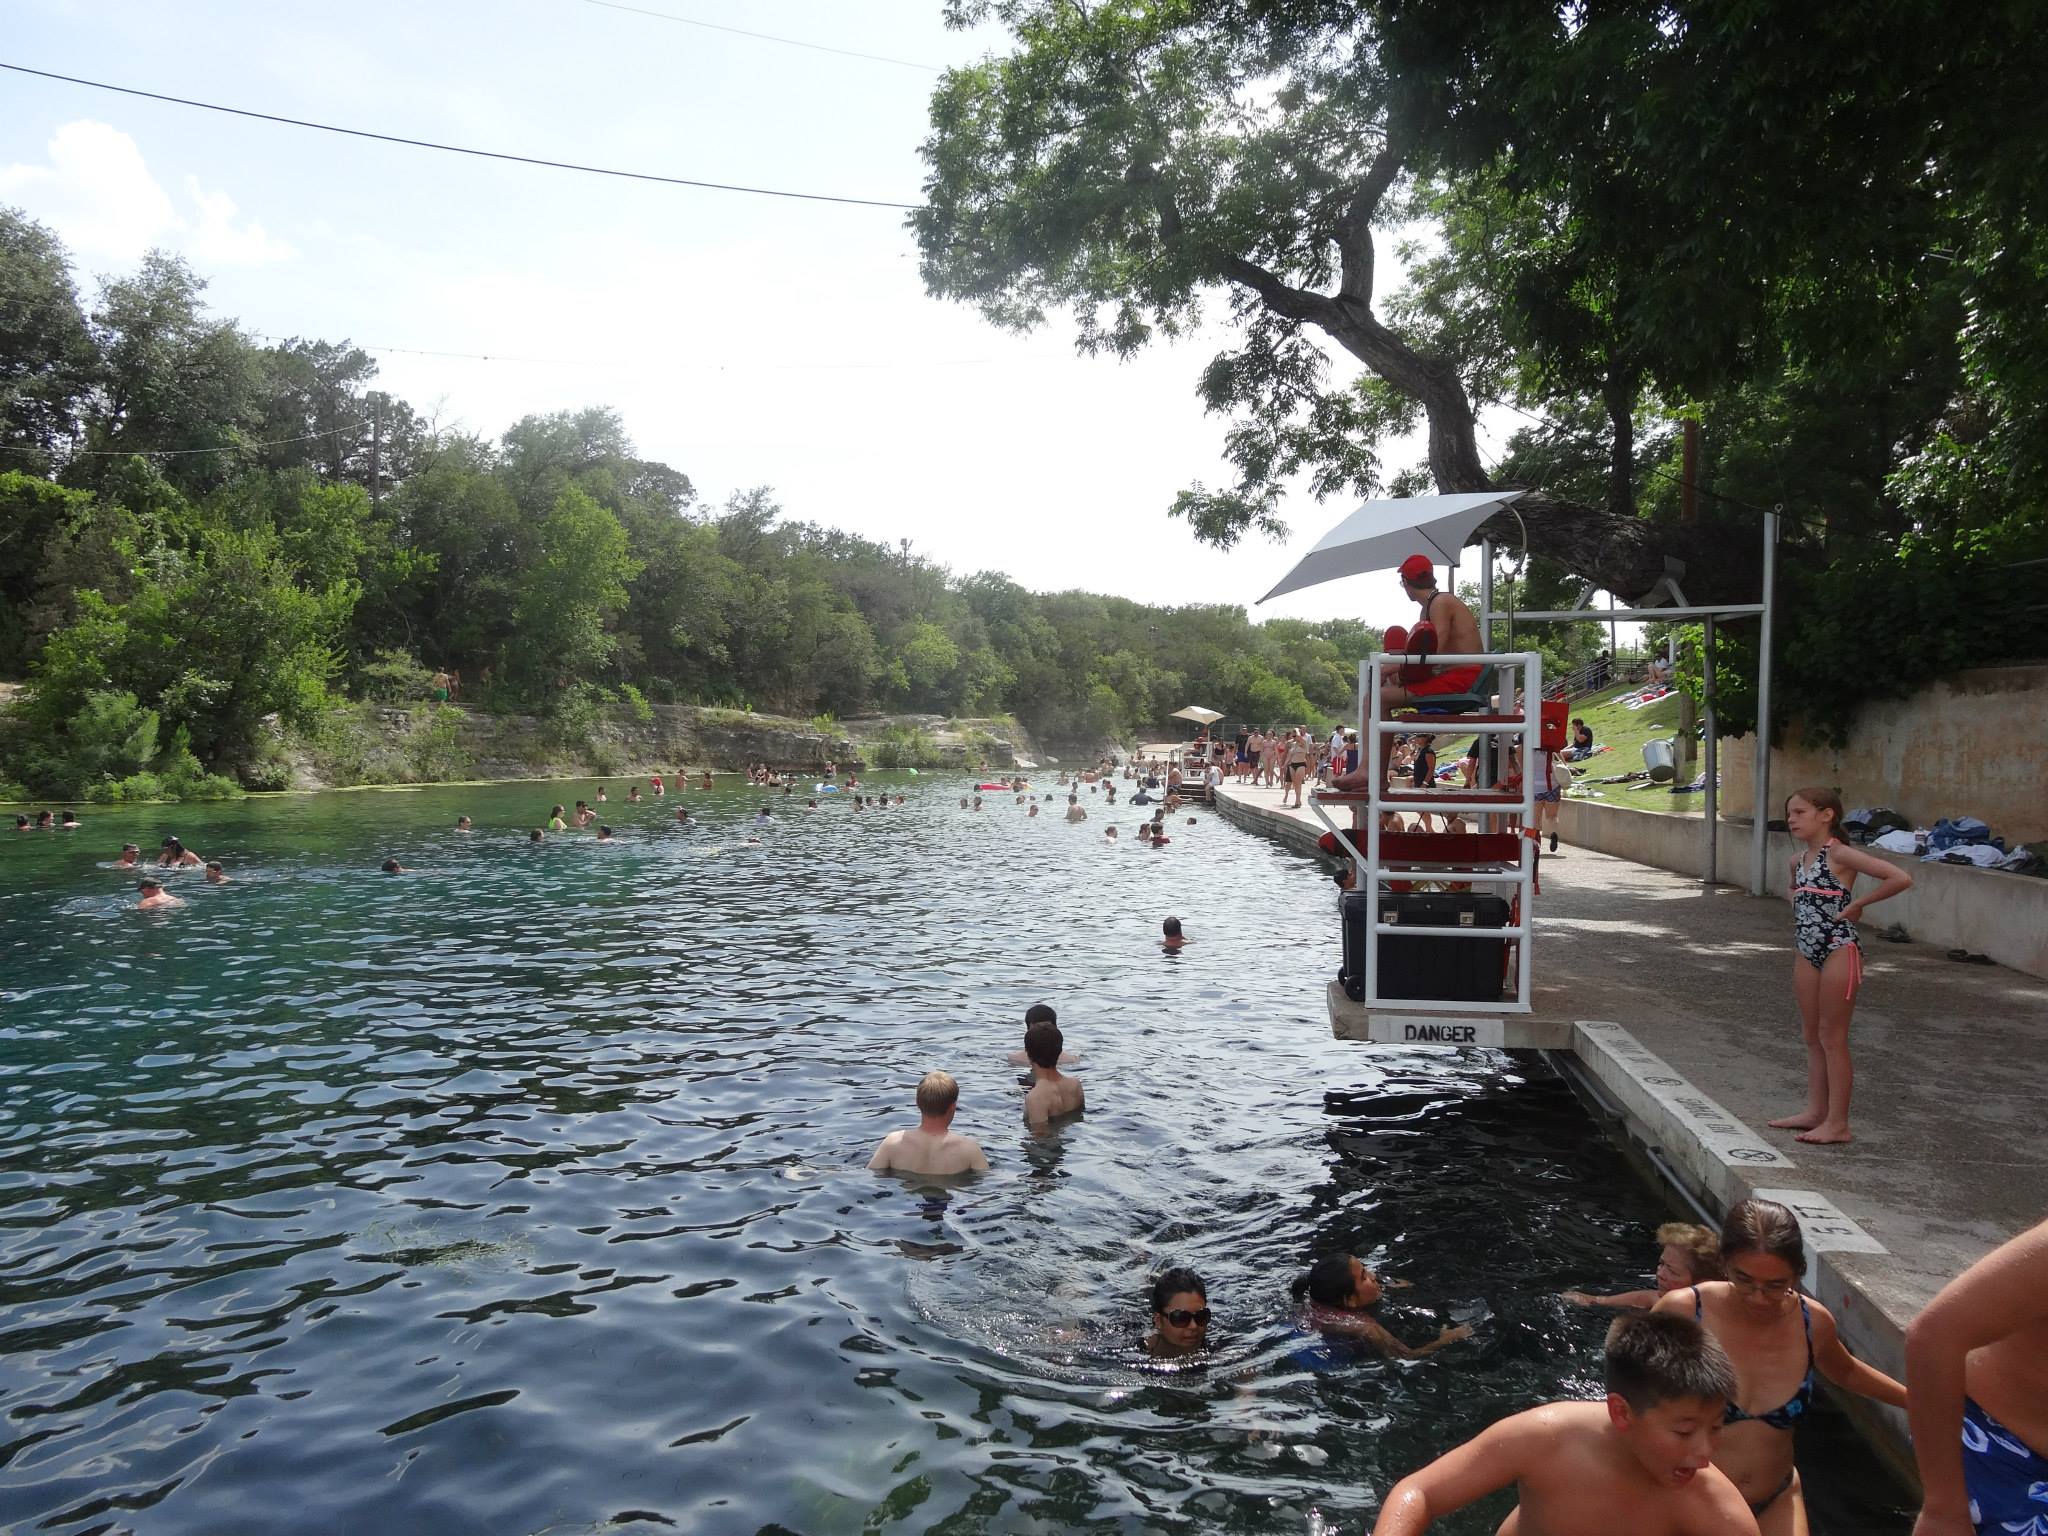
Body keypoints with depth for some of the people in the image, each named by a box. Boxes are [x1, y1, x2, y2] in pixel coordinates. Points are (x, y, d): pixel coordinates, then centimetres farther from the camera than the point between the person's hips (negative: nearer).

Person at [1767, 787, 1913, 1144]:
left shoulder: (1840, 855, -14)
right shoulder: (1799, 861, 10)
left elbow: (1901, 878, -22)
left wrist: (1858, 904, -16)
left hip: (1838, 951, -8)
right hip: (1806, 952, 8)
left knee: (1832, 1038, -2)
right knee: (1812, 1036, 14)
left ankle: (1837, 1123, 6)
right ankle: (1815, 1111, 24)